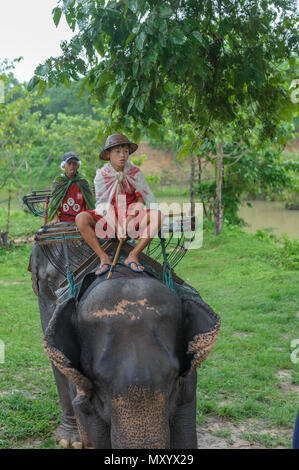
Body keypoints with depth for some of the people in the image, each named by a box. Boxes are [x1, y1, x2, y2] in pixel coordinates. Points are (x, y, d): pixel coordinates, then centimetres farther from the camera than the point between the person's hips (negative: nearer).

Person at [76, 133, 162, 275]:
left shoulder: (135, 173, 0)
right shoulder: (102, 175, -3)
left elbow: (141, 200, -3)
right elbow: (104, 204, -8)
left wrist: (130, 218, -19)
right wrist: (116, 225, -22)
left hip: (131, 217, 1)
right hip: (108, 219, -1)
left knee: (157, 215, -28)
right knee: (81, 218, -28)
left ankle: (133, 256, -21)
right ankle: (104, 258, -20)